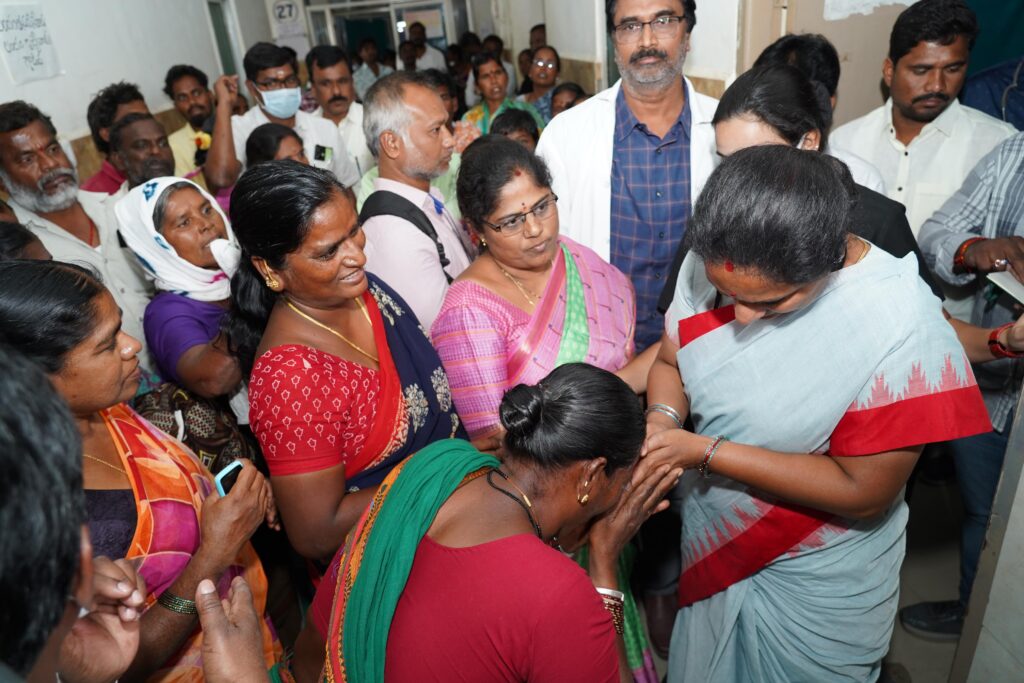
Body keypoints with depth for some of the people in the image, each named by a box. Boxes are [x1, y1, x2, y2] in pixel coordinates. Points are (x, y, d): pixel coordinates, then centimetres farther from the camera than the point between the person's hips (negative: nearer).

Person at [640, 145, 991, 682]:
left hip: (815, 584, -4)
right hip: (711, 546, 4)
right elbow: (670, 362, -2)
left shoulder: (902, 327, -31)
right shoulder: (711, 262, -17)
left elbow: (863, 491, -24)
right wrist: (663, 417, -24)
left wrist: (705, 452, -28)